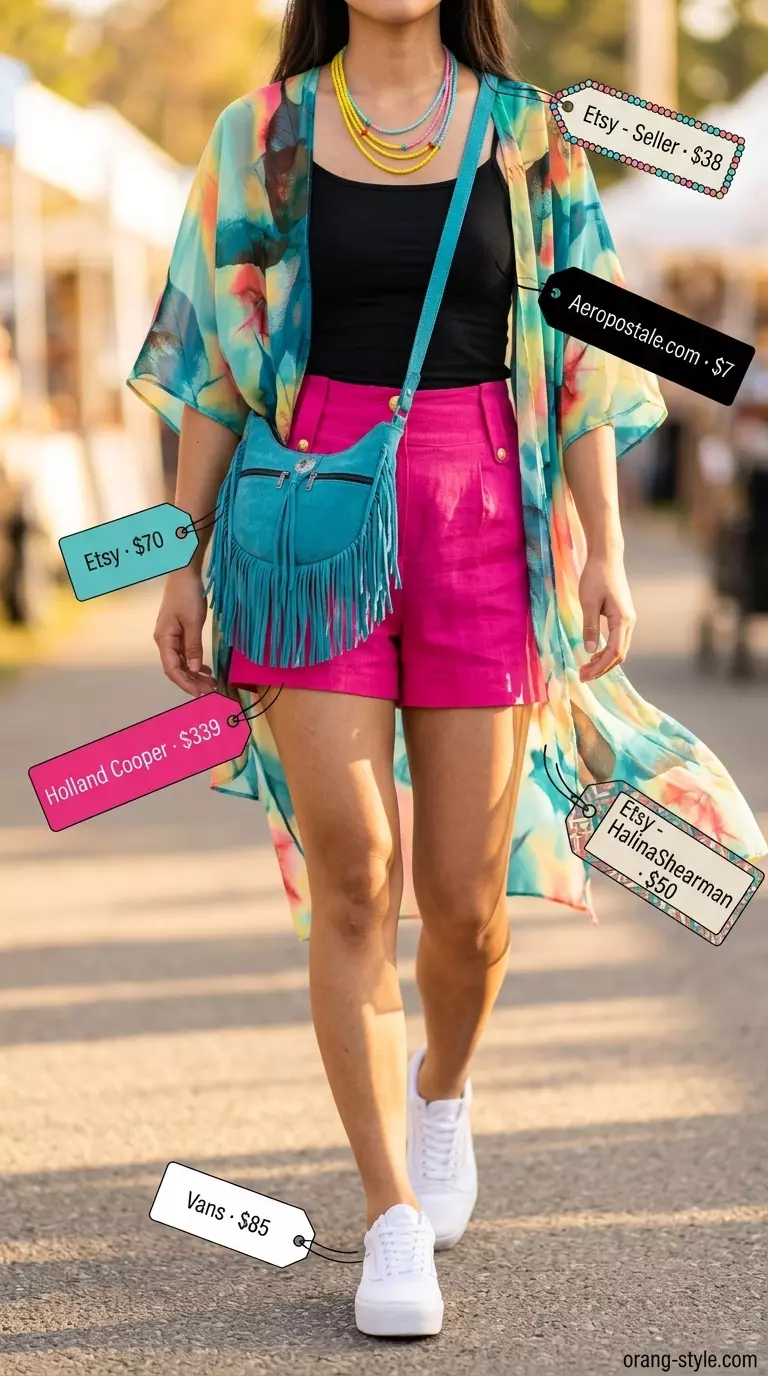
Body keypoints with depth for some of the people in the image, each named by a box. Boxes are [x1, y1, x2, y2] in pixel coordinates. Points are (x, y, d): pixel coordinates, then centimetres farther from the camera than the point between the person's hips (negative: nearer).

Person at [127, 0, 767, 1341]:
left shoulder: (528, 137, 6)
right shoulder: (260, 140, 5)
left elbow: (578, 358, 5)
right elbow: (214, 361, 6)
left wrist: (604, 551, -2)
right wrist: (182, 557, 2)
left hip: (480, 522, 1)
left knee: (463, 895, 3)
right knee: (350, 875, -10)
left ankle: (442, 1086, 37)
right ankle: (395, 1219, -1)